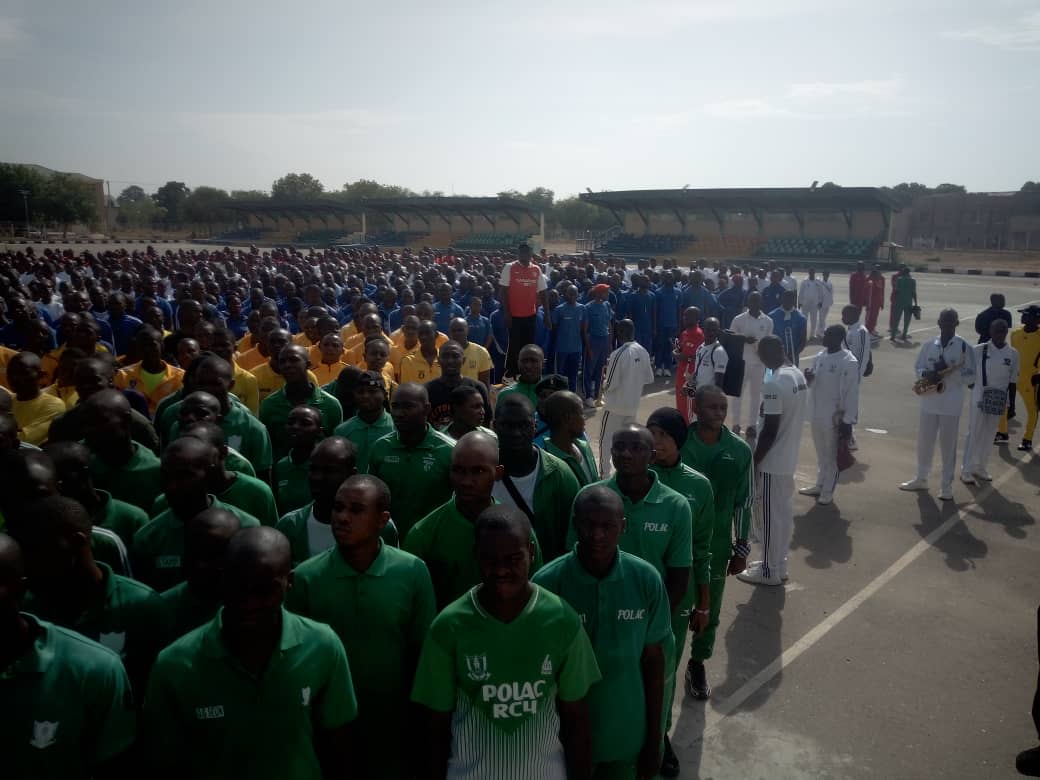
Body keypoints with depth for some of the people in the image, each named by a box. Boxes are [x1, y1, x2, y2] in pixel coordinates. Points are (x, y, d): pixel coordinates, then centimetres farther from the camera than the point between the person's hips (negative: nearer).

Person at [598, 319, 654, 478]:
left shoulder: (618, 354, -21)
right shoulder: (643, 352, -2)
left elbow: (610, 385, -19)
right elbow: (649, 379, 7)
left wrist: (604, 384, 2)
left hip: (615, 405, -6)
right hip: (633, 405, 6)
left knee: (606, 440, 6)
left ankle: (604, 475, 6)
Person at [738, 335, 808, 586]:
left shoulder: (774, 384, -24)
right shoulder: (799, 376, 4)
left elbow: (771, 430, -23)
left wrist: (753, 461, -13)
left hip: (772, 462, -9)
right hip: (789, 458, 9)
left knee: (771, 516, 4)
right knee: (784, 513, 17)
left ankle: (770, 571, 16)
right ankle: (778, 564, 30)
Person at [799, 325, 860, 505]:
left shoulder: (849, 362, -17)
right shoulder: (820, 356, 4)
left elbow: (852, 393, -16)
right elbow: (810, 384, 12)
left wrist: (848, 421, -17)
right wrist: (808, 378, -12)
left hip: (834, 416, -6)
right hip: (816, 413, 6)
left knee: (831, 455, 8)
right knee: (820, 453, 20)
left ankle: (828, 492, 20)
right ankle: (819, 485, 34)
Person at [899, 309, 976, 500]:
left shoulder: (964, 346, -6)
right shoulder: (928, 344, 3)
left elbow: (970, 375, -7)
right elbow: (918, 367, 8)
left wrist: (947, 371, -20)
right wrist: (928, 374, -14)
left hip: (951, 404, -3)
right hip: (929, 401, 3)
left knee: (948, 445, 4)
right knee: (924, 441, 13)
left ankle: (947, 485, 15)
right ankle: (921, 479, 28)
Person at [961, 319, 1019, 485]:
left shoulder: (1013, 354, -1)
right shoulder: (979, 350, -9)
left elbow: (1013, 381, 3)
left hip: (999, 401, 3)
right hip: (979, 398, -3)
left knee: (989, 435, 12)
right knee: (974, 434, 2)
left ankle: (980, 468, 26)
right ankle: (966, 470, 10)